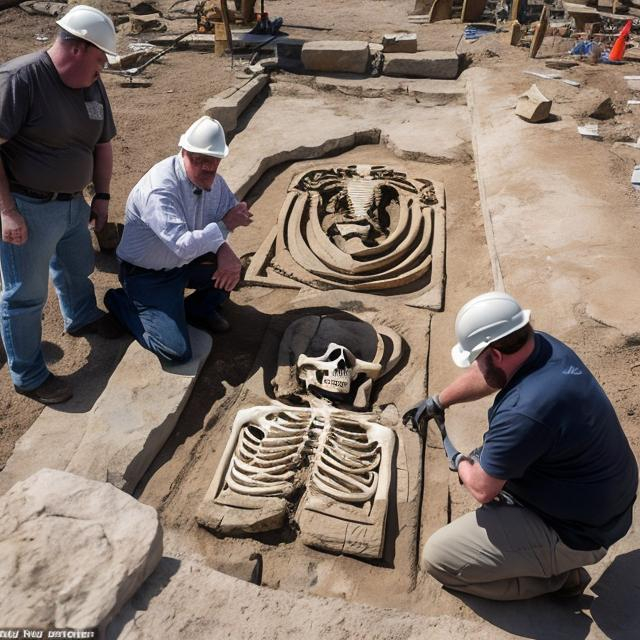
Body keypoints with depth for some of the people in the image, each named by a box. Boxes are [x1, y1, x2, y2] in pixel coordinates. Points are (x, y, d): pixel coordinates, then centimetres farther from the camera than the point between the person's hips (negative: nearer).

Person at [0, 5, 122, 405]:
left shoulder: (93, 86, 3)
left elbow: (102, 144, 14)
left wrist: (102, 196, 12)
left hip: (73, 203, 8)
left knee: (78, 269, 27)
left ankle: (82, 319, 56)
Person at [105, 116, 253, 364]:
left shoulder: (211, 178, -6)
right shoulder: (159, 188, -30)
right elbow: (183, 246, -38)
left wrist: (225, 249, -21)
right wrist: (225, 225, -27)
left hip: (185, 263, 8)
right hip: (149, 276, -7)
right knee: (177, 352, -17)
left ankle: (199, 308, 16)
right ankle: (122, 302, 8)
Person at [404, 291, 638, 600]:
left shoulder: (524, 412, -37)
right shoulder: (543, 344, -11)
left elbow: (482, 489, -24)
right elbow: (486, 376, 10)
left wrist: (460, 463, -2)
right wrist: (437, 402, 19)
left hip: (576, 535, -9)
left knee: (436, 558, -8)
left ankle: (555, 577, 5)